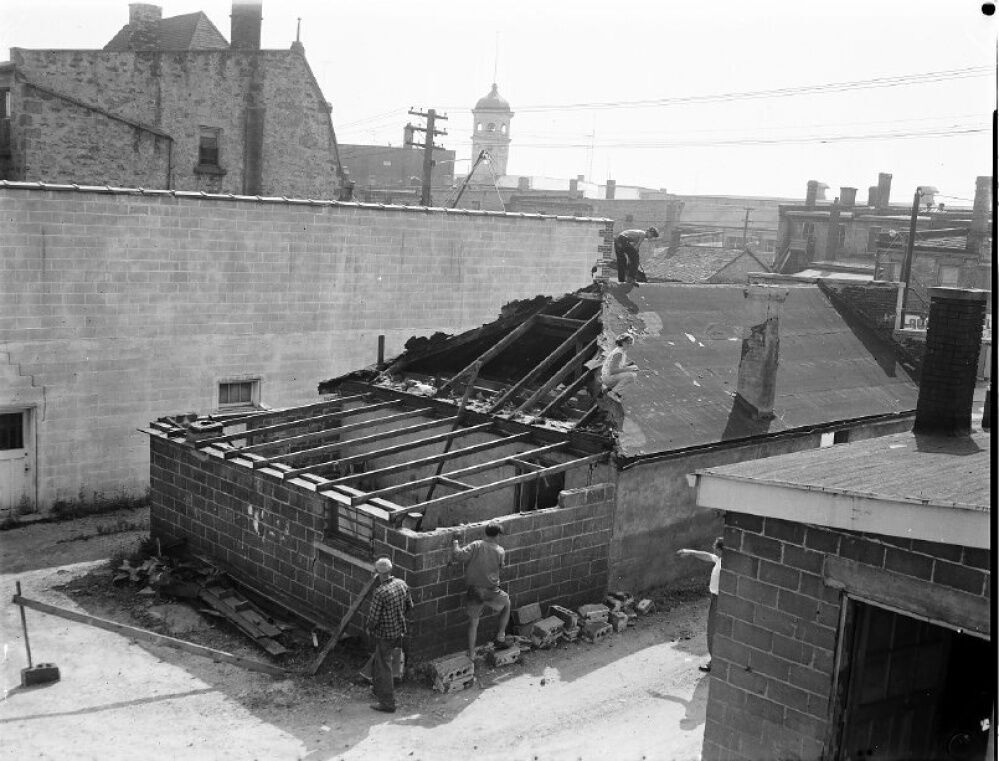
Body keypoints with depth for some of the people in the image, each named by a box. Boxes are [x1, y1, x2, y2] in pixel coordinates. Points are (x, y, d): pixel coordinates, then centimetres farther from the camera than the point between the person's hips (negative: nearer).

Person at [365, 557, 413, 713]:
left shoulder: (380, 593, -28)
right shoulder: (402, 584, -6)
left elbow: (373, 618, -22)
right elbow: (409, 606, 7)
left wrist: (368, 628, 0)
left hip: (385, 635, -8)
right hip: (399, 631, 8)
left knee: (384, 668, 7)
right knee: (376, 661, 27)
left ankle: (388, 703, 17)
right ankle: (379, 690, 42)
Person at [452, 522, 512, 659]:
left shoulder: (476, 546, -13)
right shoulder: (500, 551, -9)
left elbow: (458, 554, -22)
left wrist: (454, 542, -5)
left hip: (473, 591, 1)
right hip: (491, 591, -1)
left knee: (473, 622, 18)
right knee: (507, 604, 29)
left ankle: (471, 654, 24)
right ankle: (500, 637, 26)